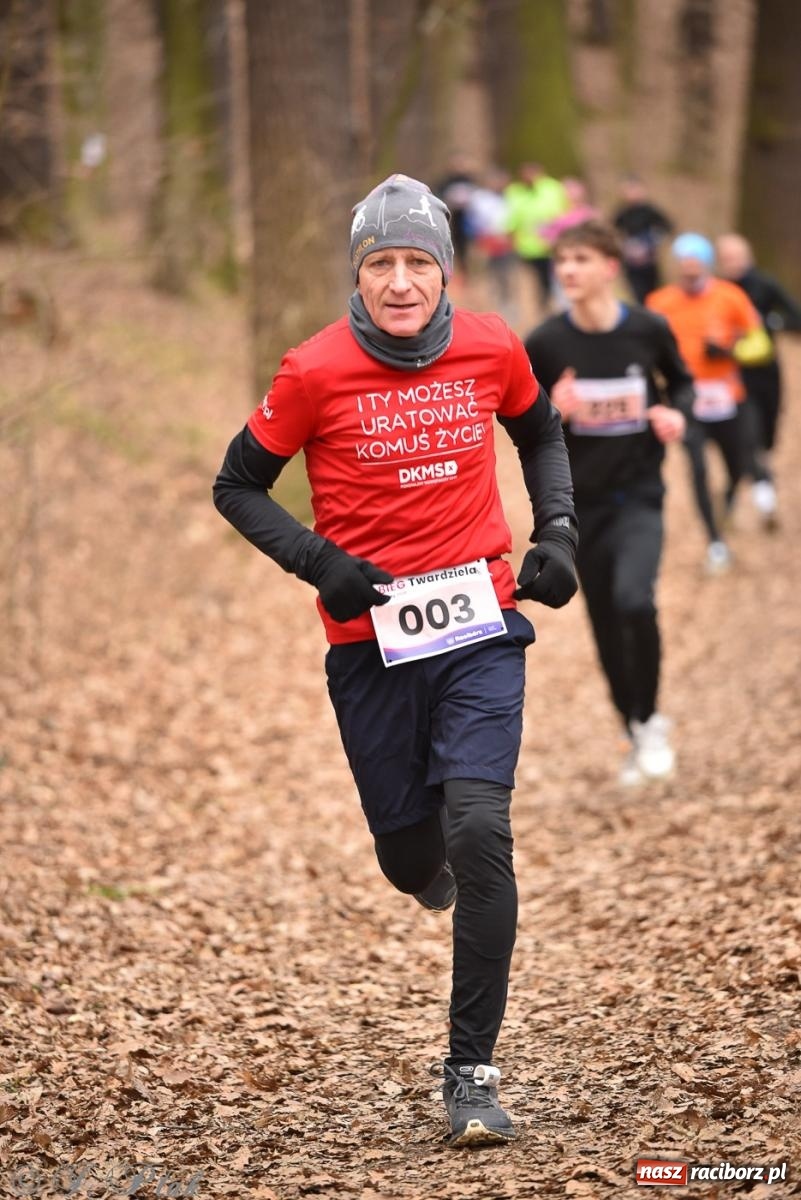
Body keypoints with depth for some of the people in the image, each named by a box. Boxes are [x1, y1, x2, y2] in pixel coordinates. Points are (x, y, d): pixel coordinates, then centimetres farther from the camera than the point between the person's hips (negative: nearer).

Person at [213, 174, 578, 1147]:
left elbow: (540, 435, 20)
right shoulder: (316, 373, -9)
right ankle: (430, 854, 52)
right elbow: (237, 488, 1)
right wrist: (320, 563, -13)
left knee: (481, 831, -16)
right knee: (410, 854, 9)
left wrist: (557, 532, 4)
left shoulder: (491, 350, -2)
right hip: (370, 640, 0)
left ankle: (471, 1071, -8)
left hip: (479, 630, 0)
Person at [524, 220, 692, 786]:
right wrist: (553, 411, -20)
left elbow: (681, 382, 10)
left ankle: (650, 722, -2)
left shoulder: (648, 329, -9)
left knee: (634, 599, -25)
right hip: (582, 501, 2)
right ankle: (638, 737, 31)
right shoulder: (545, 343, -9)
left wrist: (676, 412, -11)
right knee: (607, 624, 9)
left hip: (640, 494, -2)